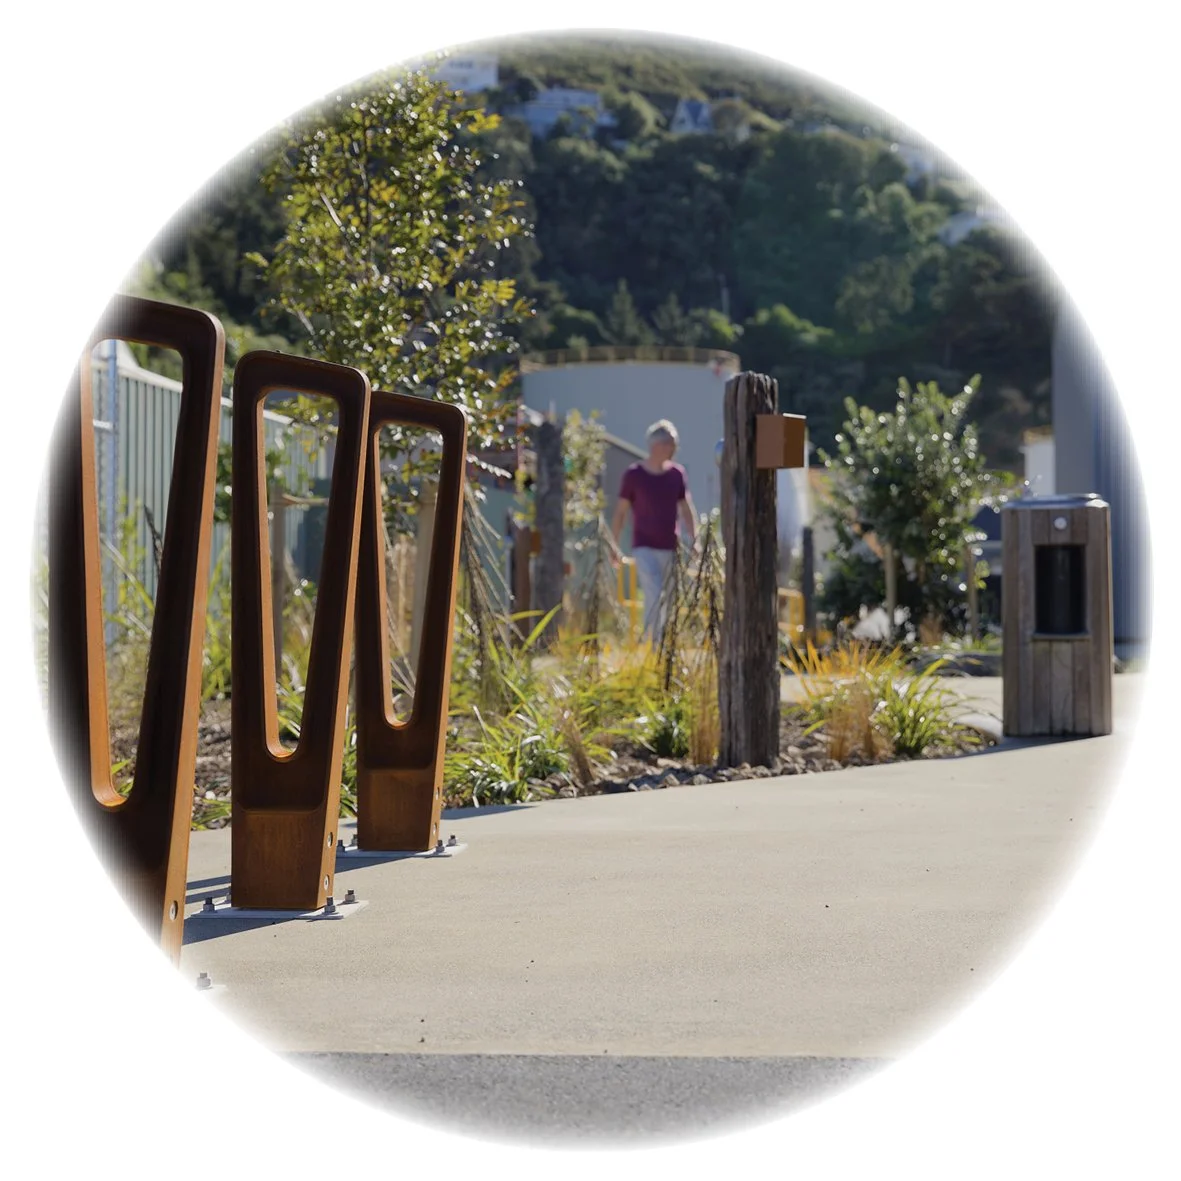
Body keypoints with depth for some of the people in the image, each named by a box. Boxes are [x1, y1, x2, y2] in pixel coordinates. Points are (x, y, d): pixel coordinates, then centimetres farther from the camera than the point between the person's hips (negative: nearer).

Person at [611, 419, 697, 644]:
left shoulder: (677, 474, 7)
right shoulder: (634, 475, -3)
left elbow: (686, 510, 12)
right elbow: (621, 512, 2)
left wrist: (693, 541, 2)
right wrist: (614, 546, 0)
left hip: (669, 549, 4)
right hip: (644, 547, -4)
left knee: (665, 601, 7)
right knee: (655, 598, -16)